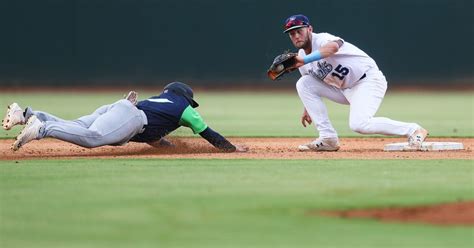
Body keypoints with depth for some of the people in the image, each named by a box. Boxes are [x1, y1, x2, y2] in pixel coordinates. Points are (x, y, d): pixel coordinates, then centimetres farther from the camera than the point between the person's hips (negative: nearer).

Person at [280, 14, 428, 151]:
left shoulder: (321, 40, -20)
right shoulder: (302, 56, 6)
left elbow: (333, 47, -47)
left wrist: (305, 60, -55)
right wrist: (308, 108, 16)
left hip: (369, 80, -9)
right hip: (344, 89, 9)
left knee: (359, 124, -30)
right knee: (303, 84, -3)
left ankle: (413, 130, -15)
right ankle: (327, 139, -4)